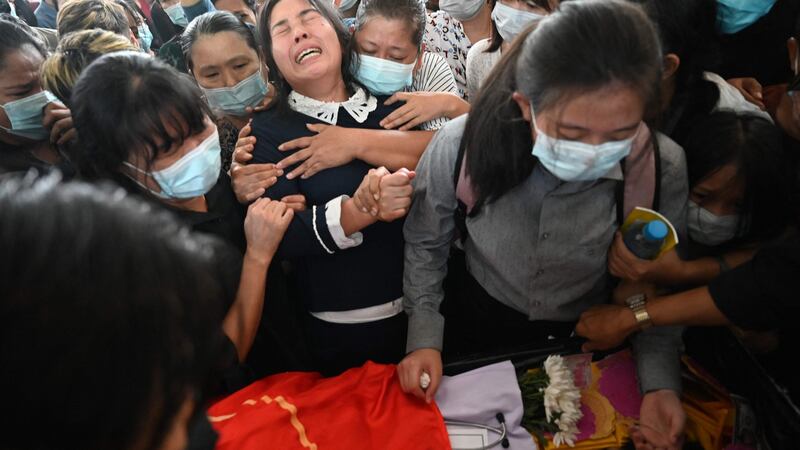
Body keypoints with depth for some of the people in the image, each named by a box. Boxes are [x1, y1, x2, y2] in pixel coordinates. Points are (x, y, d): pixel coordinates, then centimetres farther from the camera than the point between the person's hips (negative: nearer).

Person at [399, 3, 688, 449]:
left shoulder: (662, 168, -24)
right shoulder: (460, 146, -27)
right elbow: (425, 245, -8)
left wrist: (661, 383, -22)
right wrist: (425, 339, -12)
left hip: (585, 340, 1)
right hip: (476, 327, 0)